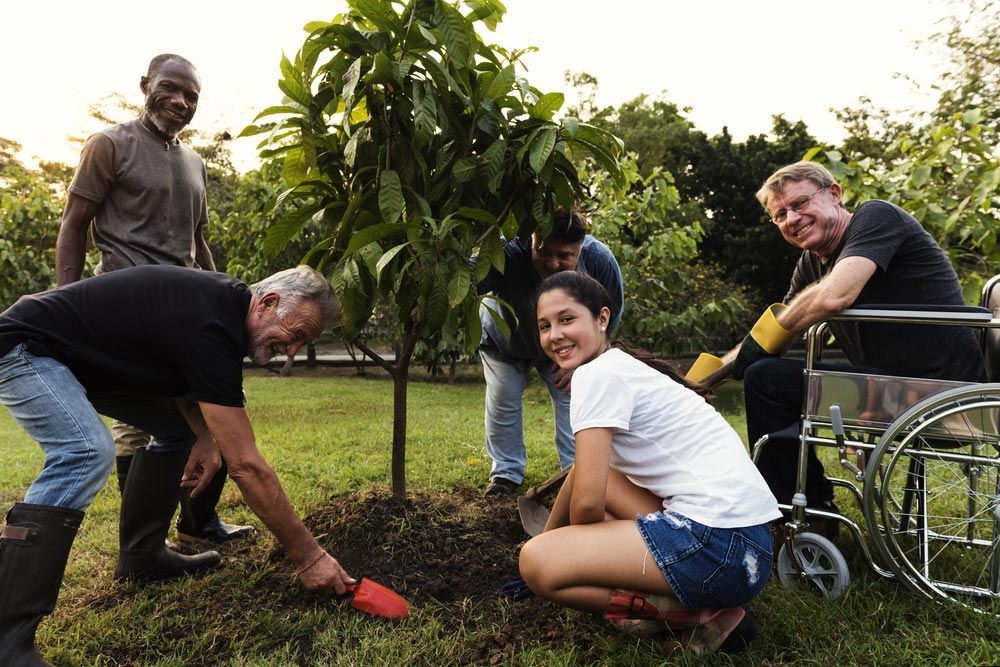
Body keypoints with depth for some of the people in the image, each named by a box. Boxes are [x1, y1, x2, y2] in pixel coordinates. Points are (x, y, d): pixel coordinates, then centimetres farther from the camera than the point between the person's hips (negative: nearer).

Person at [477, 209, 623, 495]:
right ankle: (506, 474, 19)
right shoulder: (507, 256, -42)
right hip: (505, 342, -1)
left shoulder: (601, 262, -32)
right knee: (503, 402, 1)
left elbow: (610, 317, -14)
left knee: (571, 400, 0)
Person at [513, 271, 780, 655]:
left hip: (719, 544, -10)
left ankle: (697, 617, -6)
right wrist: (549, 540, 33)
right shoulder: (622, 368, 18)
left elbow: (587, 502, -14)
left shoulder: (598, 374, -11)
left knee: (536, 562, -13)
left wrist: (575, 552, 8)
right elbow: (582, 478, 27)